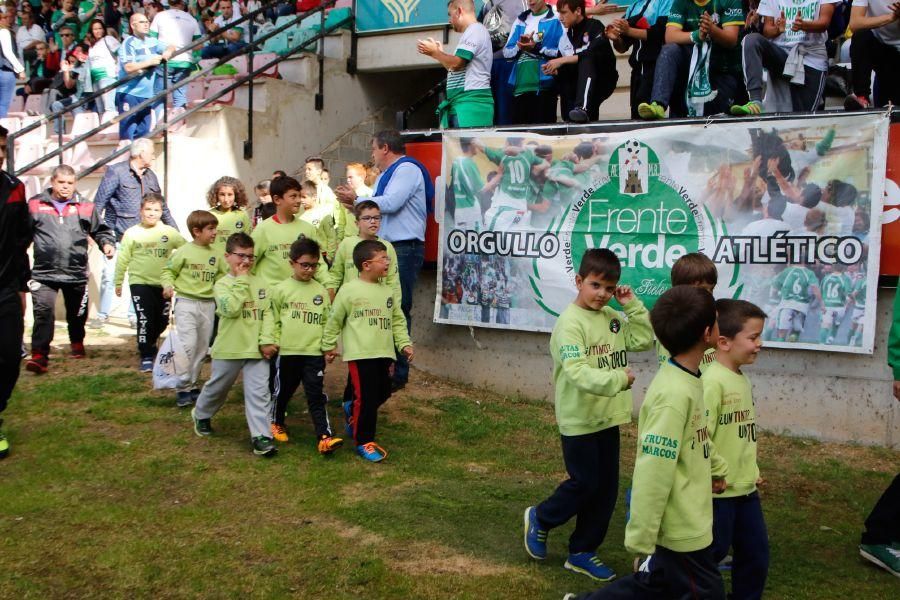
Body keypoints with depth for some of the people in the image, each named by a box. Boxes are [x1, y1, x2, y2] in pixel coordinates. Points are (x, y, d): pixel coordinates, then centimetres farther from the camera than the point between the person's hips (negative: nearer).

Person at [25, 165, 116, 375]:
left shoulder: (85, 207, 3)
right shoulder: (35, 205, 1)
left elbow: (100, 230, 10)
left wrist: (107, 243, -8)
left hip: (77, 273, 2)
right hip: (44, 273, -2)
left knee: (77, 313, 19)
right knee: (44, 312, -14)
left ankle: (77, 343, 44)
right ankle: (39, 355, -13)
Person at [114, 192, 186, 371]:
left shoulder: (170, 232, 0)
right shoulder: (132, 233, -3)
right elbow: (122, 260, 1)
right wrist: (118, 282, 5)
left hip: (162, 284, 3)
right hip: (140, 283, -3)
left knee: (162, 320, 12)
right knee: (145, 320, -6)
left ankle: (149, 344, 41)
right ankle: (146, 357, 5)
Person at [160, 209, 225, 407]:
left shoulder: (216, 255, 8)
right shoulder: (184, 252, -6)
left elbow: (223, 275, 13)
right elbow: (168, 271, 0)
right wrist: (168, 285, -16)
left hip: (208, 304, 5)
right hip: (186, 303, -5)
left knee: (202, 347, 10)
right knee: (188, 344, -14)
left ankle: (192, 385, 23)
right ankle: (183, 389, -3)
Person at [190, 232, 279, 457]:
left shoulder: (261, 283, 4)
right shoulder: (223, 284, -6)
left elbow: (267, 314, 2)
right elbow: (231, 309, -23)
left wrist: (267, 341, -8)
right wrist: (241, 281, -17)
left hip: (257, 350, 2)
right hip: (229, 348, -2)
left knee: (259, 392, -4)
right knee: (217, 387, 18)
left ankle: (261, 436, -3)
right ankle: (201, 415, 45)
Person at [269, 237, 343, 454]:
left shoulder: (321, 292, 7)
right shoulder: (281, 290, 0)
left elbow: (327, 321, 11)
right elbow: (273, 320, 3)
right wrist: (273, 341, -5)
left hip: (314, 353, 1)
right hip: (287, 352, -1)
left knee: (316, 395, -4)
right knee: (282, 391, 16)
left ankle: (324, 436, -9)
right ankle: (276, 423, 40)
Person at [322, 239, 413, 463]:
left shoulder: (387, 292, 10)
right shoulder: (349, 290, -7)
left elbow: (397, 320, 16)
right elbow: (334, 321, 1)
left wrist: (404, 344, 7)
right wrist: (328, 346, 5)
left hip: (383, 353, 6)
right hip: (360, 354, -6)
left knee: (382, 393, 13)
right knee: (366, 397, -4)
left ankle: (352, 410, 41)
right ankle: (364, 441, 10)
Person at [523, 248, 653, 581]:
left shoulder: (612, 317, 6)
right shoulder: (570, 322, -18)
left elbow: (644, 340, 8)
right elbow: (577, 373, -27)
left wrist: (632, 306, -1)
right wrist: (617, 379, -37)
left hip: (608, 417, 8)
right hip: (579, 419, -8)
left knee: (607, 488, 12)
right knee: (585, 484, 2)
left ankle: (582, 551, 25)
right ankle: (541, 518, 29)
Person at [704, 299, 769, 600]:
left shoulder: (742, 378, 7)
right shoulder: (713, 381, -22)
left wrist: (752, 470, 17)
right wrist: (717, 473, -19)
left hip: (746, 487, 9)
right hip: (718, 490, -9)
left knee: (756, 552, 17)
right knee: (711, 553, 6)